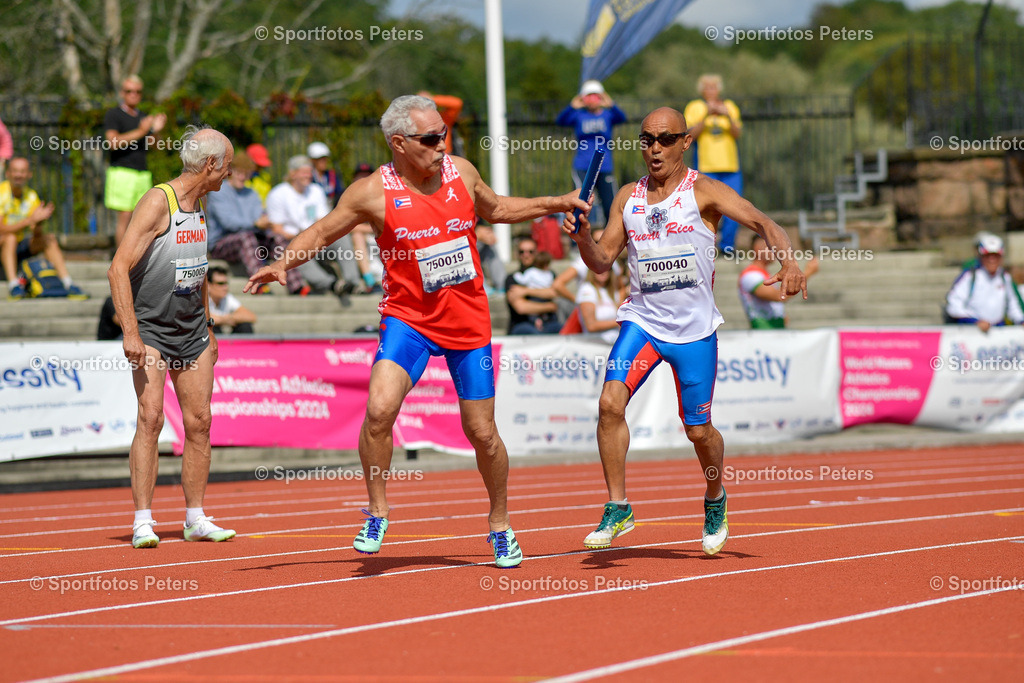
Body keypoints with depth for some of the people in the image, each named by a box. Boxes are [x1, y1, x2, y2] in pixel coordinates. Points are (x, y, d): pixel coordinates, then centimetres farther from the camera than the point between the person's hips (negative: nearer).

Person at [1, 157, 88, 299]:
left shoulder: (31, 196, 0)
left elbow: (37, 236, -5)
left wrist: (38, 226, -29)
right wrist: (30, 220, -36)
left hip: (19, 248, 6)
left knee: (50, 239, -10)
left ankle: (68, 285, -14)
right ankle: (13, 285, -40)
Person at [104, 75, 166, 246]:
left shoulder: (143, 117, 19)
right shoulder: (113, 115, -1)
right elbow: (113, 142, -16)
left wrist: (156, 130, -2)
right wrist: (140, 132, -21)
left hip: (143, 173, 6)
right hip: (122, 172, -6)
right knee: (125, 218, -11)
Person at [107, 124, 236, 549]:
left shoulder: (198, 204, 11)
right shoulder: (158, 203, -14)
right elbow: (119, 268, -20)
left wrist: (208, 328, 23)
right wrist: (130, 333, -26)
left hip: (193, 333, 8)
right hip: (151, 330, -7)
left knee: (199, 422, 5)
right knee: (151, 417, -15)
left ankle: (196, 519, 13)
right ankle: (143, 522, -13)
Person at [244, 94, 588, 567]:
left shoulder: (461, 172, 1)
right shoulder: (374, 192, -10)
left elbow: (495, 209, 21)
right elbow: (321, 232, -1)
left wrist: (555, 204, 17)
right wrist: (282, 264, -16)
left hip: (468, 320, 3)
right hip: (408, 316, -3)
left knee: (482, 432, 6)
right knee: (379, 408, -25)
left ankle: (500, 523, 29)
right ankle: (377, 512, -5)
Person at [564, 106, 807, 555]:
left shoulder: (703, 192, -5)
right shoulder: (628, 198, 7)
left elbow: (762, 223, -13)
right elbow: (602, 261, 9)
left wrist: (788, 262, -31)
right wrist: (583, 238, -12)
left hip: (694, 328, -2)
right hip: (642, 320, 2)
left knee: (698, 430, 4)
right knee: (610, 402, -20)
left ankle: (715, 502, 35)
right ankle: (617, 509, -9)